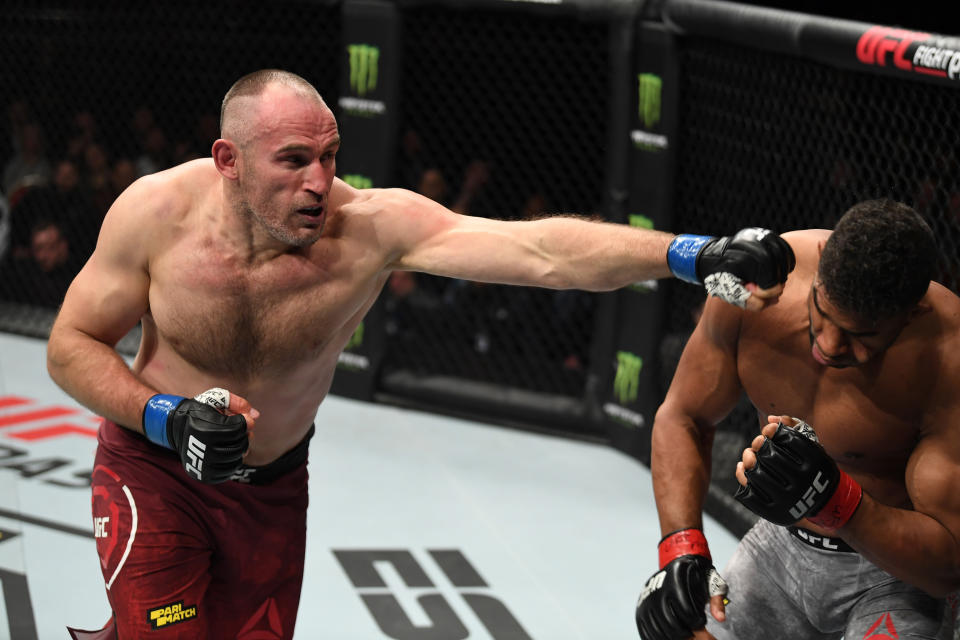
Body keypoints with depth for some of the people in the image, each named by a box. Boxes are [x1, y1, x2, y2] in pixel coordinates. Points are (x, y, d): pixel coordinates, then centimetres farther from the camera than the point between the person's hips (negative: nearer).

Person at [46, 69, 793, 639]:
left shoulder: (372, 226, -27)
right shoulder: (157, 213, -24)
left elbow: (539, 251, -39)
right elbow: (72, 346, -12)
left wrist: (694, 256, -51)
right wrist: (168, 416, -29)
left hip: (272, 488, 2)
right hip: (154, 468, -2)